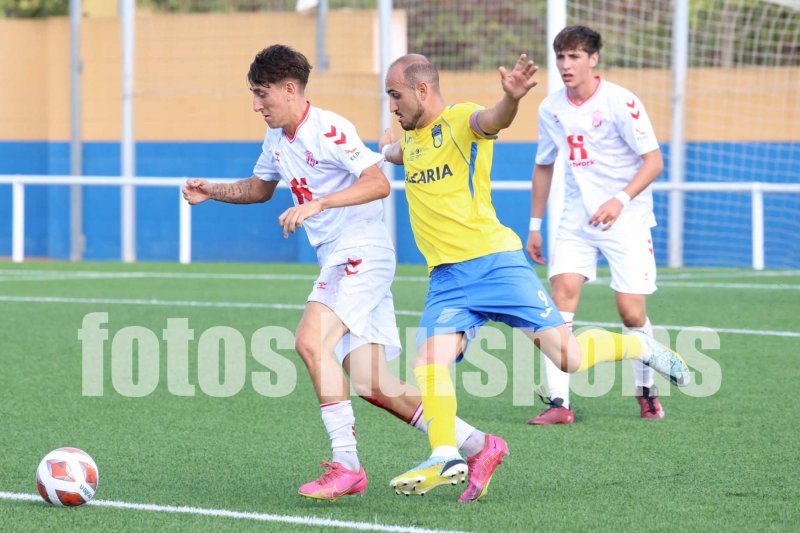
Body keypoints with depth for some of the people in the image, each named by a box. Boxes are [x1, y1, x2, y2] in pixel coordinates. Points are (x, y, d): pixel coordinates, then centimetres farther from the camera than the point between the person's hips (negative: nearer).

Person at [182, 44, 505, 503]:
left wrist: (317, 204, -29)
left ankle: (346, 465, -24)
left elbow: (379, 184, -22)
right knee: (373, 386, 2)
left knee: (311, 341, -26)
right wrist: (212, 191, 18)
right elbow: (261, 187, 34)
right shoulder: (277, 140, 15)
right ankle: (478, 446, 11)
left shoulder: (328, 130, -14)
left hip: (362, 253, -9)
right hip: (339, 259, 9)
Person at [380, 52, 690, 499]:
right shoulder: (411, 139, 17)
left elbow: (490, 121, -33)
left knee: (567, 356, -7)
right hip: (446, 276, 6)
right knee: (430, 361, -18)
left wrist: (510, 99, -55)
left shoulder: (460, 119, -7)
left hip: (494, 260, -6)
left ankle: (639, 346, 20)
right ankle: (446, 458, -11)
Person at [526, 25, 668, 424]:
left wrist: (621, 200, -28)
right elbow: (544, 166, 18)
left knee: (632, 313, -6)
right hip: (576, 219, 4)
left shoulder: (620, 102, -13)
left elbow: (654, 160, -14)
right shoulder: (551, 109, 4)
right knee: (562, 295, -15)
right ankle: (559, 403, -17)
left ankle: (647, 392, 21)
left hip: (626, 220, -4)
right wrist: (535, 226, 18)